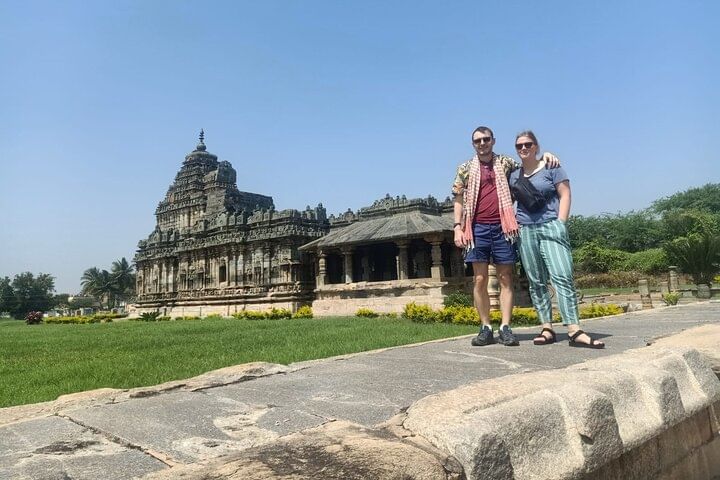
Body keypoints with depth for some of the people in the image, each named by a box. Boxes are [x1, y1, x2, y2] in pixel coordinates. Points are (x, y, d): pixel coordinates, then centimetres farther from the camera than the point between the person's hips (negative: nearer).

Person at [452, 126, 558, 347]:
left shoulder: (505, 162, 13)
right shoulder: (465, 169, 10)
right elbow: (458, 200, 9)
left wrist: (544, 155, -1)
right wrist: (457, 227, -2)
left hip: (502, 227, 1)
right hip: (477, 228, 0)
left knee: (505, 279, -1)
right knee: (480, 279, -2)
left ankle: (505, 328, 3)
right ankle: (485, 328, 5)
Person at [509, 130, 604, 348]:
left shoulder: (551, 168, 5)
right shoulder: (513, 175, 15)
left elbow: (565, 195, 1)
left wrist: (561, 223, -9)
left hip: (551, 227, -4)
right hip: (525, 231, 4)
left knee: (562, 276, -15)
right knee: (536, 282, 2)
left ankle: (574, 330, -19)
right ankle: (547, 328, 5)